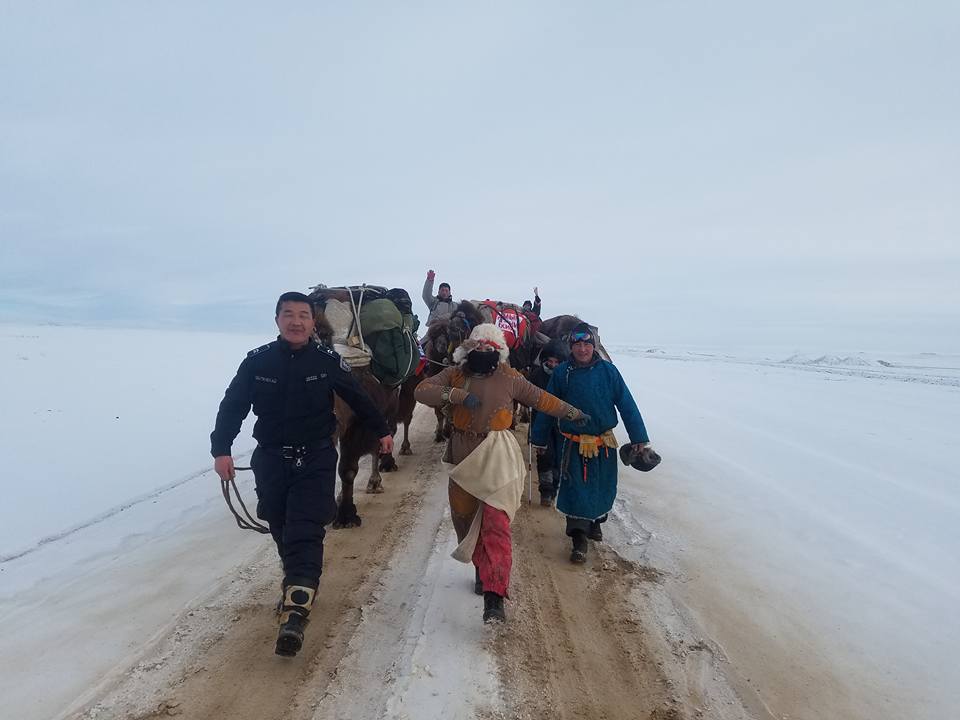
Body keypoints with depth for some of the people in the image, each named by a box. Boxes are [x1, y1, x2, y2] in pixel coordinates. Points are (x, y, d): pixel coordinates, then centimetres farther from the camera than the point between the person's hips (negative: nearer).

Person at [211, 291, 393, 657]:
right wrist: (221, 449, -6)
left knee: (305, 530, -13)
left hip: (315, 458, -2)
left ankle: (296, 611, -16)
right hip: (270, 459, 3)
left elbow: (358, 398, 8)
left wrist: (382, 431, 18)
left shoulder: (328, 361, -6)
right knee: (281, 530, 13)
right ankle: (299, 583, 37)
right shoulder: (257, 361, -3)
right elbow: (232, 406, 3)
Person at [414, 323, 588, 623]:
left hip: (497, 456, -3)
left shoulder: (509, 378, 2)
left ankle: (494, 596, -15)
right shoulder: (455, 374, 4)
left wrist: (571, 412, 20)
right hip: (464, 456, 3)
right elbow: (422, 390, -8)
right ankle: (482, 568, 40)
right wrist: (456, 395, -23)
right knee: (465, 516, 13)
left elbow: (540, 398, 14)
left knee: (496, 523, -13)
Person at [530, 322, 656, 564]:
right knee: (576, 489, -4)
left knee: (604, 488, 16)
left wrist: (640, 439, -7)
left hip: (604, 444, 2)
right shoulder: (561, 372, -6)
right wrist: (540, 439, 8)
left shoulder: (608, 370, -6)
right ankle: (579, 538, 7)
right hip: (573, 444, -1)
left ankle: (595, 521, 42)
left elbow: (627, 405, -4)